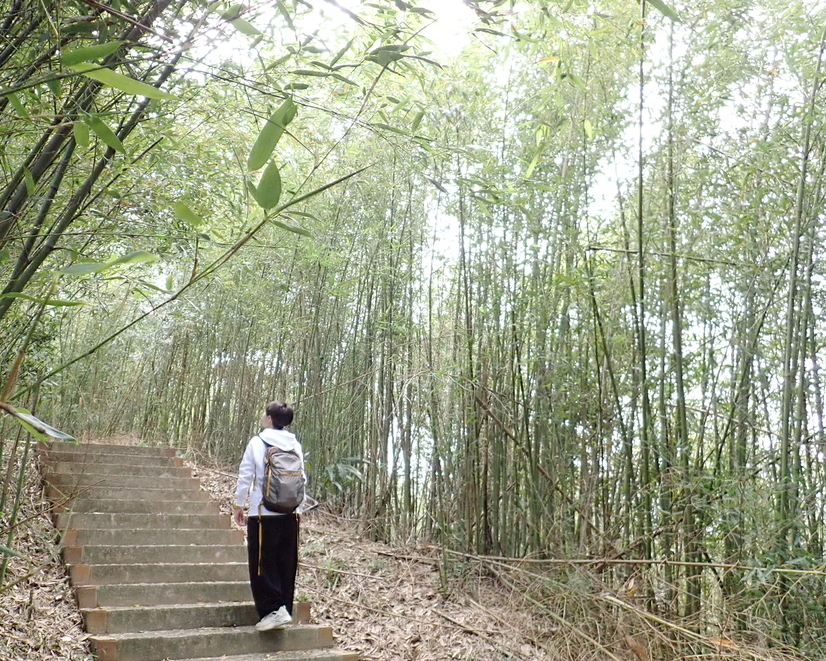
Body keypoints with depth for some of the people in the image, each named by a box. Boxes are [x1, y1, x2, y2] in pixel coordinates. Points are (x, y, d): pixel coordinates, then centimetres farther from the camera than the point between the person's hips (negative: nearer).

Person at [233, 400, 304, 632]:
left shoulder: (257, 442, -6)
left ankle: (273, 610, -8)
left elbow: (246, 476, -5)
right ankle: (285, 610, 15)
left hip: (264, 512, -5)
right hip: (290, 513, 5)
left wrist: (239, 505, 6)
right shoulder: (295, 446, 6)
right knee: (286, 565, 10)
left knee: (262, 564, 1)